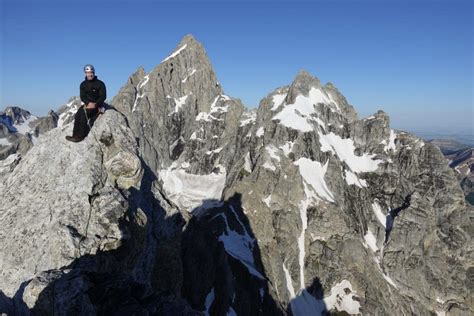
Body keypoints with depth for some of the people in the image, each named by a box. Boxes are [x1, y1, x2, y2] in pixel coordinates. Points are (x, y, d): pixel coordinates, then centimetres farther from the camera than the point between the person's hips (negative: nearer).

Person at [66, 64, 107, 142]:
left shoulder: (100, 84, -4)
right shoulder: (83, 84, 9)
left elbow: (103, 96, -9)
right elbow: (82, 96, 2)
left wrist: (95, 104, -21)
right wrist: (88, 103, -19)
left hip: (97, 105, -5)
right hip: (87, 104, 5)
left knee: (84, 113, -28)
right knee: (77, 114, -22)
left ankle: (81, 136, -24)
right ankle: (75, 135, -22)